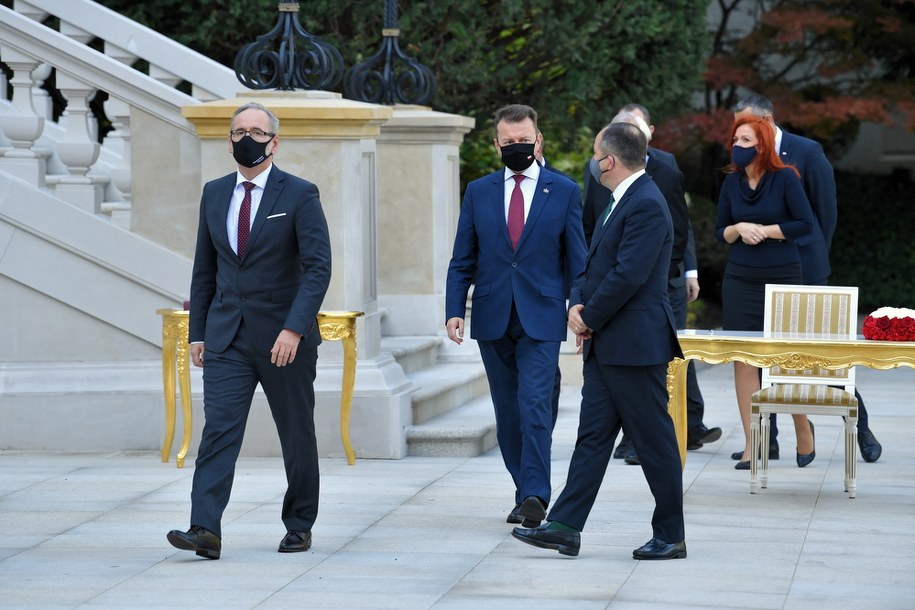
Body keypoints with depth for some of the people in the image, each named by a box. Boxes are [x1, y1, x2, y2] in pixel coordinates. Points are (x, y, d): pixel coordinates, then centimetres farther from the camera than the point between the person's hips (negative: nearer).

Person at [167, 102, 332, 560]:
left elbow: (318, 268, -13)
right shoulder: (214, 194, 9)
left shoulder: (299, 195, -6)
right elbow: (204, 269, 15)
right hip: (226, 337, 3)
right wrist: (197, 332, 10)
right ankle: (205, 529, -19)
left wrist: (294, 328, -23)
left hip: (283, 337, -3)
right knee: (218, 428, -10)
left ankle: (299, 525, 22)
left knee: (297, 436, 8)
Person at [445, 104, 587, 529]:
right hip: (492, 318, 3)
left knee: (535, 405, -15)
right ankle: (526, 492, 17)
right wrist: (454, 310, -3)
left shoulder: (564, 192, 2)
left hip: (541, 318, -3)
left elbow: (577, 259, 2)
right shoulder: (478, 192, 8)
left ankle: (535, 495, -16)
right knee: (507, 413, 8)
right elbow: (462, 261, 9)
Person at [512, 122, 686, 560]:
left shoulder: (646, 205, -17)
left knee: (655, 441, -1)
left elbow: (628, 276, -23)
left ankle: (670, 536, 8)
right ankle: (565, 528, 7)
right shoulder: (622, 201, 16)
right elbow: (593, 263, 18)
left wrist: (589, 318, -12)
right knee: (592, 435, 7)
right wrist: (577, 304, 0)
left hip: (635, 343, -10)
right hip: (605, 345, 10)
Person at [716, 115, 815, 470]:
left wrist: (764, 230, -12)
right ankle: (751, 444, 4)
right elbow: (720, 233, 11)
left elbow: (806, 224, -8)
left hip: (782, 279, -3)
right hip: (740, 279, 3)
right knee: (743, 358, 0)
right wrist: (739, 229, -10)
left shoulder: (785, 178, -6)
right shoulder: (732, 182, 5)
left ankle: (803, 428, 26)